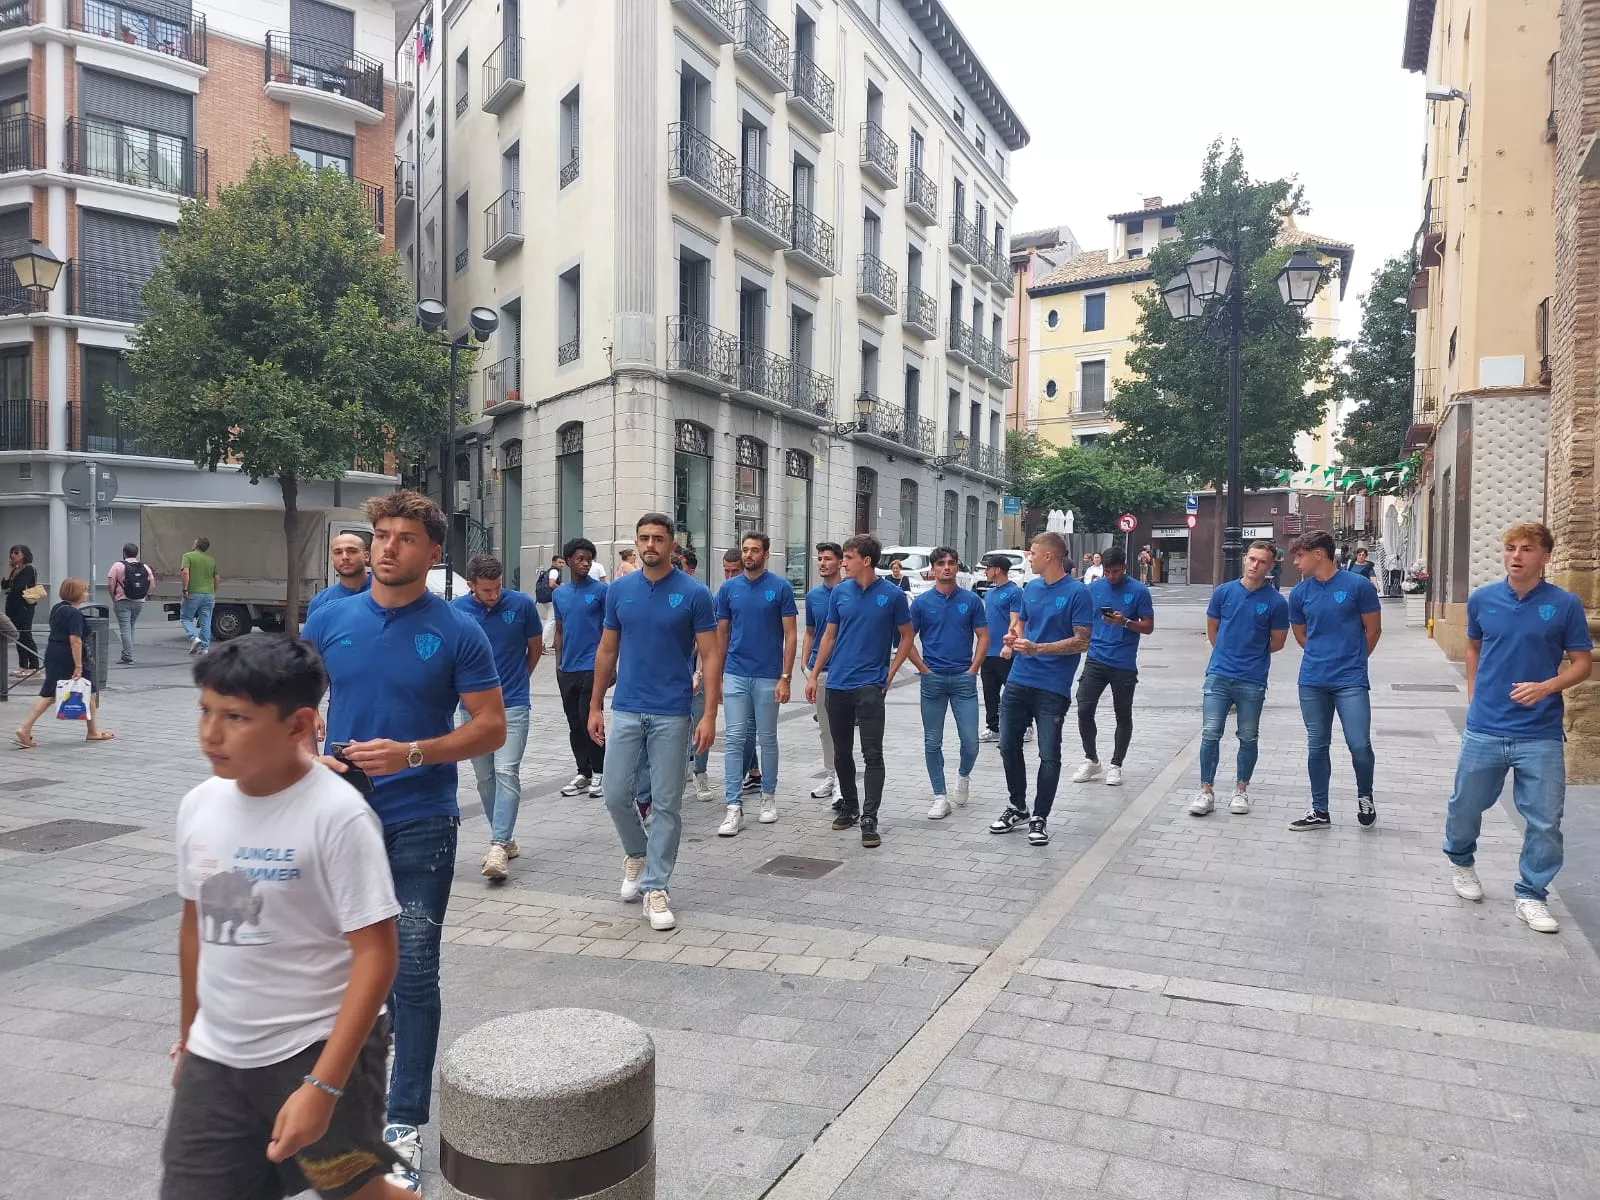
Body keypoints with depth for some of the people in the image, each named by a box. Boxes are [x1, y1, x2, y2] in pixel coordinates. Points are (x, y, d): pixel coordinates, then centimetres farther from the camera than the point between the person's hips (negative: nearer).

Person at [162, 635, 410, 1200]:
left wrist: (323, 1086, -22)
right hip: (215, 1057, 6)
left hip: (317, 1049, -5)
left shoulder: (337, 815, -21)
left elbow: (376, 954, -20)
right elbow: (196, 924, 13)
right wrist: (189, 1038, 20)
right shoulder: (199, 805, -1)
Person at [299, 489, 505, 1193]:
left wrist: (412, 753, -18)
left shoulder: (457, 632, -7)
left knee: (412, 974, 2)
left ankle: (404, 1127, 16)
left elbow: (491, 729, -6)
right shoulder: (331, 621, 3)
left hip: (421, 825, -3)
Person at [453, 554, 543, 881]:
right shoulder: (457, 610, -4)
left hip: (512, 704, -2)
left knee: (506, 772, -13)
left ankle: (498, 846, -15)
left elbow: (535, 647, 9)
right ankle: (506, 838, 22)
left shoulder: (521, 604, -7)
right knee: (485, 777, 8)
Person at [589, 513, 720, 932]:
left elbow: (711, 655, -6)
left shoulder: (694, 593, -5)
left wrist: (709, 715, -13)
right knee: (617, 796, 4)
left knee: (667, 803, 2)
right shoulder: (619, 590, 5)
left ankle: (656, 888, 13)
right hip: (625, 711, 3)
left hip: (672, 715, -3)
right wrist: (595, 706, 9)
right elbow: (607, 651, 12)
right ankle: (636, 854, 33)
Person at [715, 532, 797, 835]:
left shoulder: (781, 587, -4)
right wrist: (716, 676, 7)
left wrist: (785, 677, -10)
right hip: (734, 676, 2)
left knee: (767, 739, 10)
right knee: (734, 739, -2)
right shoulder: (728, 588, 5)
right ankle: (734, 808, -1)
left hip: (768, 677, -2)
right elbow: (721, 634, 10)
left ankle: (769, 797, 26)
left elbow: (790, 635, -4)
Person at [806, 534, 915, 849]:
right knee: (842, 752, 13)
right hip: (837, 684, 4)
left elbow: (907, 637, 5)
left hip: (870, 686, -4)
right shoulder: (839, 592, 5)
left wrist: (889, 675, -2)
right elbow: (829, 636, 12)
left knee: (872, 754, -6)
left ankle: (869, 819, -3)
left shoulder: (892, 594, -4)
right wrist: (814, 676, 10)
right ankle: (848, 806, 28)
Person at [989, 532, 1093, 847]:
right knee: (1008, 747, 12)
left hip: (1052, 688, -6)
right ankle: (1017, 808, 28)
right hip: (1018, 681, 7)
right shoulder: (1031, 588, 10)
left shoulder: (1077, 593, -10)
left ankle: (1040, 818, 14)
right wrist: (1014, 636, -1)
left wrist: (1037, 648, -20)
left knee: (1049, 756, 1)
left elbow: (1081, 643, -13)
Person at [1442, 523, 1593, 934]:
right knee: (1465, 805, 13)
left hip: (1541, 735, -2)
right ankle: (1460, 860, 41)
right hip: (1484, 729, 2)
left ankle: (1531, 896, 19)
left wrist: (1546, 687, -17)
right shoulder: (1481, 599, 1)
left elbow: (1583, 663, 0)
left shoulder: (1565, 605, -5)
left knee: (1545, 821, 3)